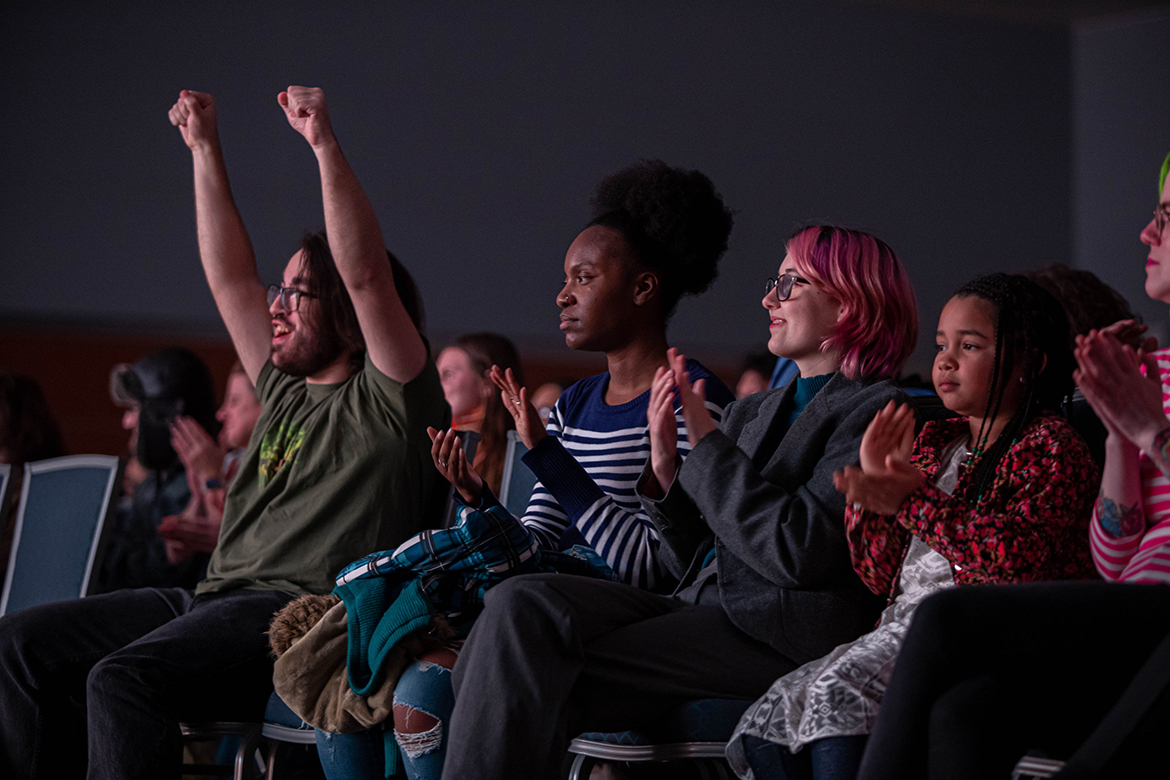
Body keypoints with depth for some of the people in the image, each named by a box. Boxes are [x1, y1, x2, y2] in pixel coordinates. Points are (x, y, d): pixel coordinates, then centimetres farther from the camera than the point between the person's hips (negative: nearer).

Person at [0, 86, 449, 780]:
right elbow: (230, 277, 28)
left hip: (300, 611, -9)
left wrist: (326, 146, -18)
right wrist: (205, 149, 25)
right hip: (216, 597, 9)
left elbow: (365, 275, -13)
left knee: (123, 678, -32)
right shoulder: (285, 391, 26)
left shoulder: (390, 398, 1)